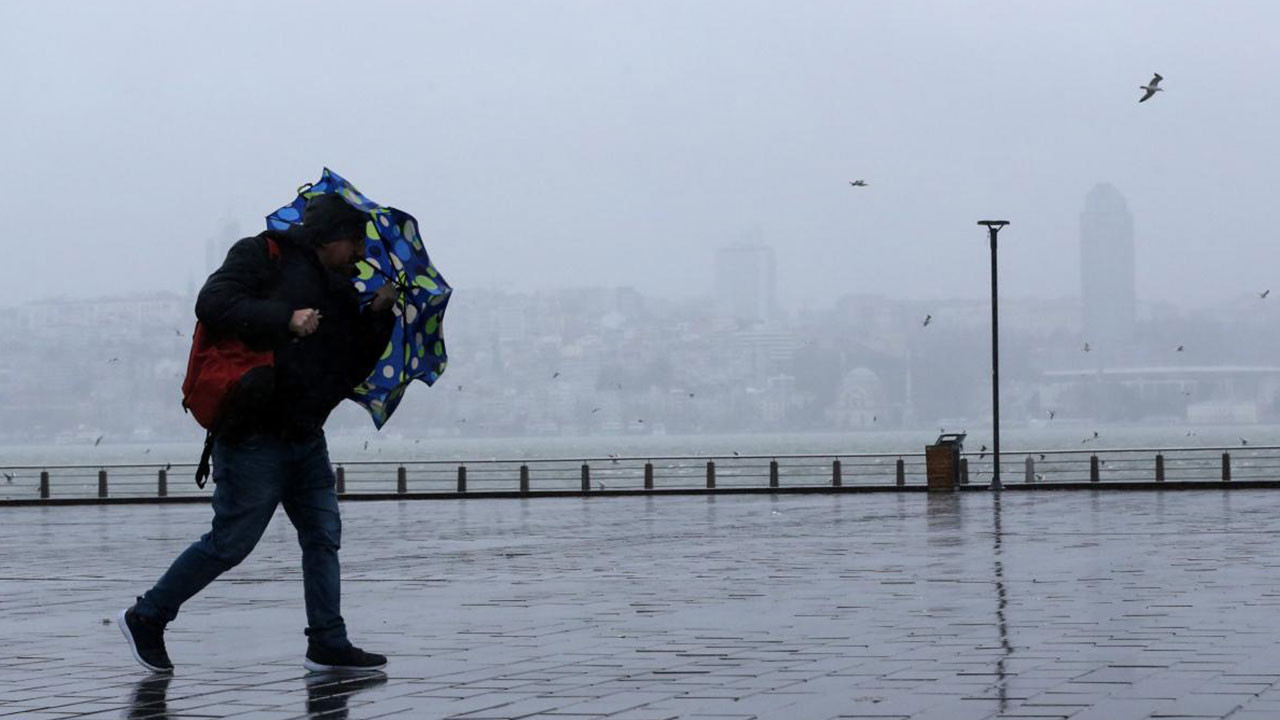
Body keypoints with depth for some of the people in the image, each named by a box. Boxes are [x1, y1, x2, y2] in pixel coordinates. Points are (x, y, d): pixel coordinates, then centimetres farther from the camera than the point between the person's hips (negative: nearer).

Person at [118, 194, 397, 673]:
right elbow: (212, 305, -20)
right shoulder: (264, 257, -5)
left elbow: (351, 370, 16)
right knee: (230, 542, -3)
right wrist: (285, 319, -25)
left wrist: (379, 316, 3)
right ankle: (146, 618, 12)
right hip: (255, 434, -8)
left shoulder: (340, 291, 17)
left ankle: (328, 645, 13)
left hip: (306, 437, 8)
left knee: (323, 536, 7)